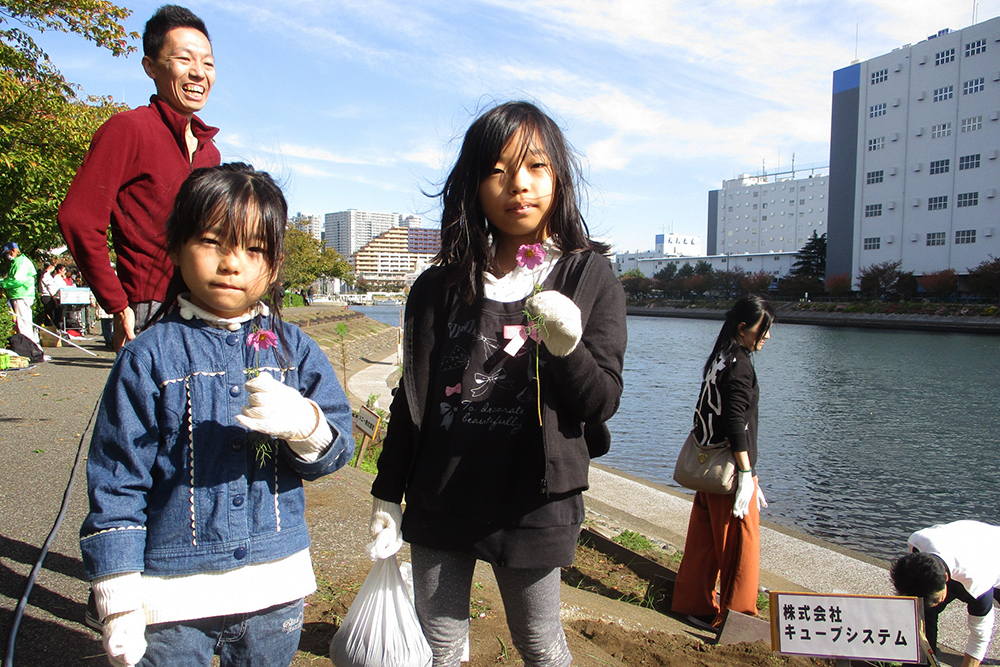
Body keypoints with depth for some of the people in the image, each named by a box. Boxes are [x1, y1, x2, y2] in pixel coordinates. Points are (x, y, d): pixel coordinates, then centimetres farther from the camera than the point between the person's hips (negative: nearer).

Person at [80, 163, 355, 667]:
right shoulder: (149, 356, -6)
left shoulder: (292, 348, 0)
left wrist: (302, 423, -26)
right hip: (172, 596, -2)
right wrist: (118, 599, -6)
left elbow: (336, 448, -3)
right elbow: (116, 479, -5)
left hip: (275, 590, 3)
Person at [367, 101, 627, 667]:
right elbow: (413, 398, 6)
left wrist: (567, 348, -28)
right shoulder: (443, 285, 1)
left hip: (533, 507, -2)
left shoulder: (589, 276, -5)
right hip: (440, 500, 3)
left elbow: (604, 402, -8)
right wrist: (388, 495, 7)